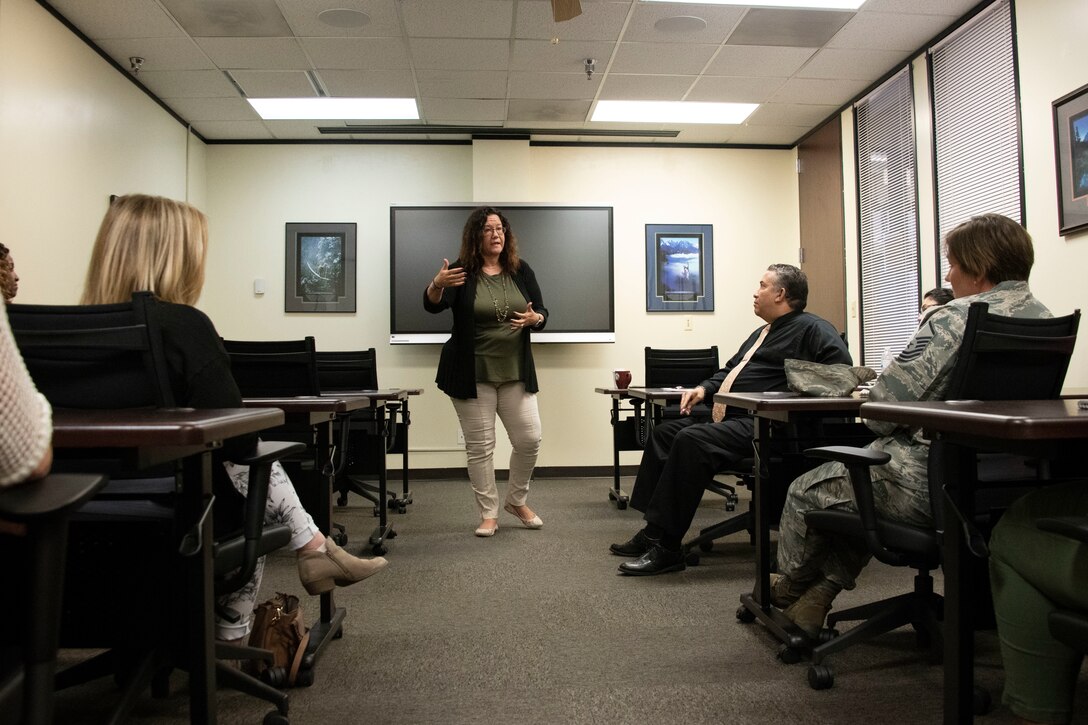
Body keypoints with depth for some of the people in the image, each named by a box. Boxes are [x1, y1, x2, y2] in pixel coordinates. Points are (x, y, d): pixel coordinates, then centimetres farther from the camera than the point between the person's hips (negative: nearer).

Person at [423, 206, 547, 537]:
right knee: (480, 445, 2)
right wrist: (436, 285, -41)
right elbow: (432, 306, -20)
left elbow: (542, 313, 8)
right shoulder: (462, 271, -5)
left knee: (529, 439, 1)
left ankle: (517, 501, 25)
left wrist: (533, 319, -15)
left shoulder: (521, 270, 4)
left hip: (516, 373, 3)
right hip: (472, 375, -3)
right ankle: (488, 513, 17)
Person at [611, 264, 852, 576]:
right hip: (727, 415, 11)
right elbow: (729, 370, 33)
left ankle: (665, 547, -25)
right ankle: (652, 532, 2)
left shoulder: (812, 329, -3)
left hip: (758, 423, -11)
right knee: (665, 432, 4)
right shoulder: (762, 333, 27)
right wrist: (704, 388, 15)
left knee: (690, 441, -30)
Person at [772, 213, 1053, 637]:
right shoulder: (1047, 321, 7)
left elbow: (882, 408, -19)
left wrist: (882, 425, 3)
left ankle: (790, 585, 38)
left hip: (934, 484, -9)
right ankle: (817, 596, 29)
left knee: (805, 492, 11)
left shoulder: (955, 319, -19)